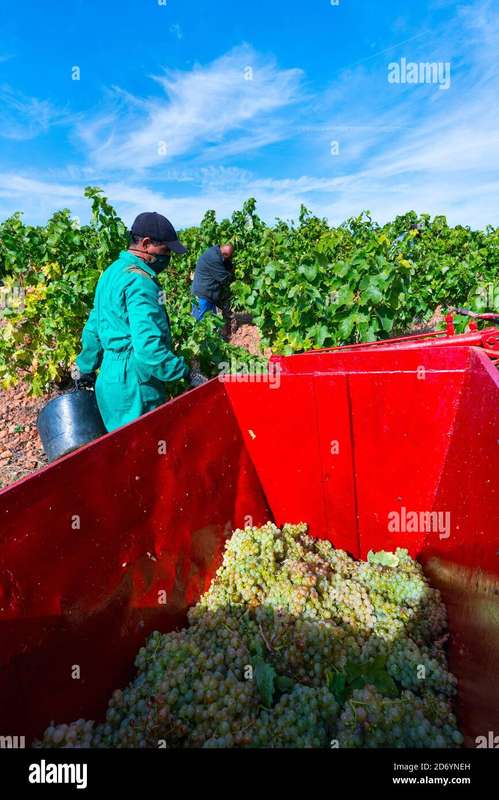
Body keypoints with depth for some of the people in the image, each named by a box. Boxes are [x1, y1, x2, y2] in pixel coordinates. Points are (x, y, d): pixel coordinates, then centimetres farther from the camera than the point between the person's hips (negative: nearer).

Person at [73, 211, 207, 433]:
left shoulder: (112, 272, 15)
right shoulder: (139, 282, -17)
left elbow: (93, 328, 23)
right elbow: (148, 346, -27)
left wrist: (85, 369, 32)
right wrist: (187, 373, -20)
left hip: (110, 378, 10)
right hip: (133, 387, -10)